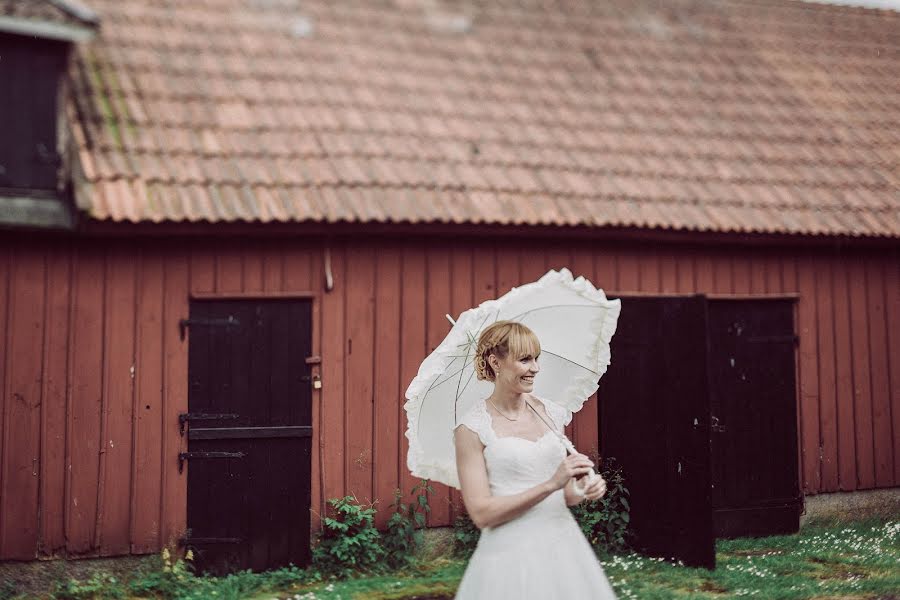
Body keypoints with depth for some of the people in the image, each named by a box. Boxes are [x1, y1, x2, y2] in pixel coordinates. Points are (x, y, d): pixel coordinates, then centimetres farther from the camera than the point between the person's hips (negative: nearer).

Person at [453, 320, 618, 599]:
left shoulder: (552, 414, 6)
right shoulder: (472, 427, -9)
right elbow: (481, 514, -14)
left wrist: (585, 492, -5)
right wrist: (550, 484, -18)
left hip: (563, 545, 5)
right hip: (511, 554, -5)